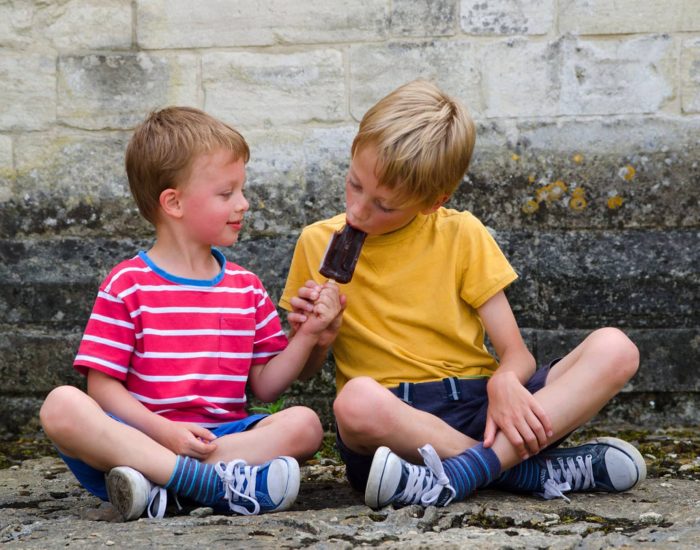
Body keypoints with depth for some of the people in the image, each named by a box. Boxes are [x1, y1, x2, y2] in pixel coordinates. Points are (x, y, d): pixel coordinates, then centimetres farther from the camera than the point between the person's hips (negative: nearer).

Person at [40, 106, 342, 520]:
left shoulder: (248, 288, 16)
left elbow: (264, 386, 14)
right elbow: (102, 385, -3)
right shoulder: (128, 285, 3)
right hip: (141, 436, -3)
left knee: (304, 424, -24)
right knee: (62, 406, -31)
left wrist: (308, 334, -1)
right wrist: (163, 431, -18)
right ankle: (215, 483, -41)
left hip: (221, 436, 3)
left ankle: (160, 488, -35)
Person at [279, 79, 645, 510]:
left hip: (479, 403, 2)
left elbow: (517, 354, 2)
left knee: (614, 349, -20)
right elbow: (303, 372, 14)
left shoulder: (461, 235, 6)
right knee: (357, 400, -39)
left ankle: (454, 477, -34)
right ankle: (536, 470, -25)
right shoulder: (318, 243, 6)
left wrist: (504, 382, -22)